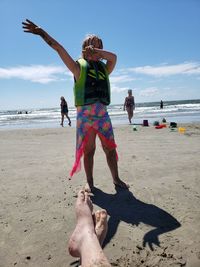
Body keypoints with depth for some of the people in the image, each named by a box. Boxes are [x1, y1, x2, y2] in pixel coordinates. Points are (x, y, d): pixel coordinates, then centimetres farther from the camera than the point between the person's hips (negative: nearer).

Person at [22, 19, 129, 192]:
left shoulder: (104, 68, 17)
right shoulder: (80, 66, 7)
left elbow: (113, 57, -1)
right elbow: (59, 49, -1)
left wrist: (96, 51, -8)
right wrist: (42, 33, -8)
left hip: (102, 114, 3)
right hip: (85, 114, -3)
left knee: (110, 149, 5)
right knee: (88, 150, 4)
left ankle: (116, 179, 19)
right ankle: (89, 182, 20)